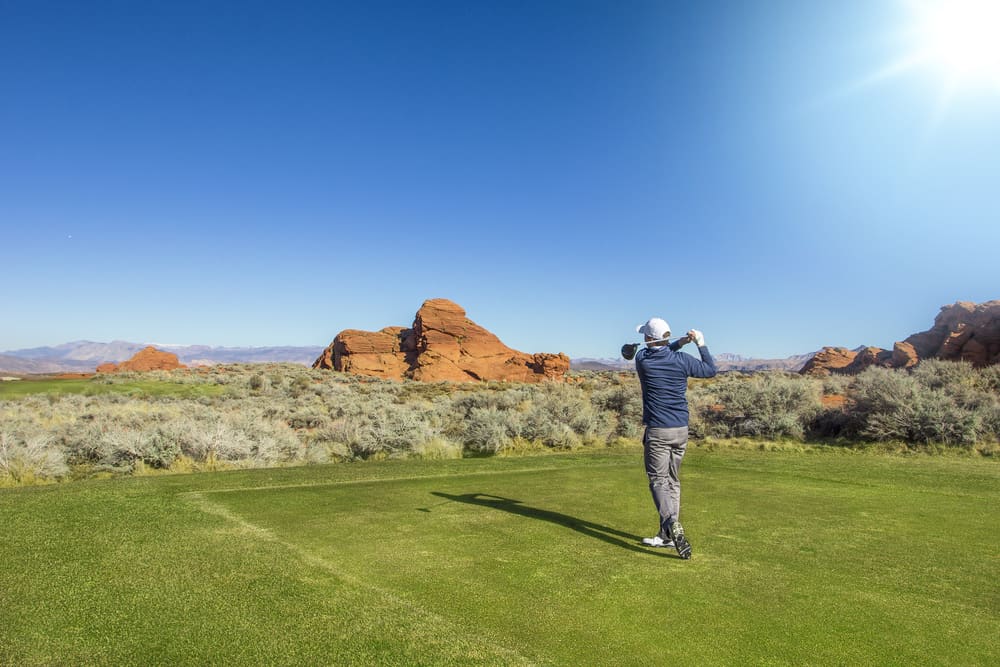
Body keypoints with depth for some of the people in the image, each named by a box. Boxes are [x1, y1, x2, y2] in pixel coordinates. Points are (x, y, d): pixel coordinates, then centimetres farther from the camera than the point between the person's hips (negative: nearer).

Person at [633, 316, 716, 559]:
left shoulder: (642, 359, -5)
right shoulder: (682, 360, -3)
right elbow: (710, 370, 13)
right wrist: (701, 344, 16)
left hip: (657, 431, -3)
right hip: (681, 430, 4)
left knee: (658, 480, -2)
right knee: (673, 481, 13)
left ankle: (672, 524, -26)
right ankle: (667, 535, 17)